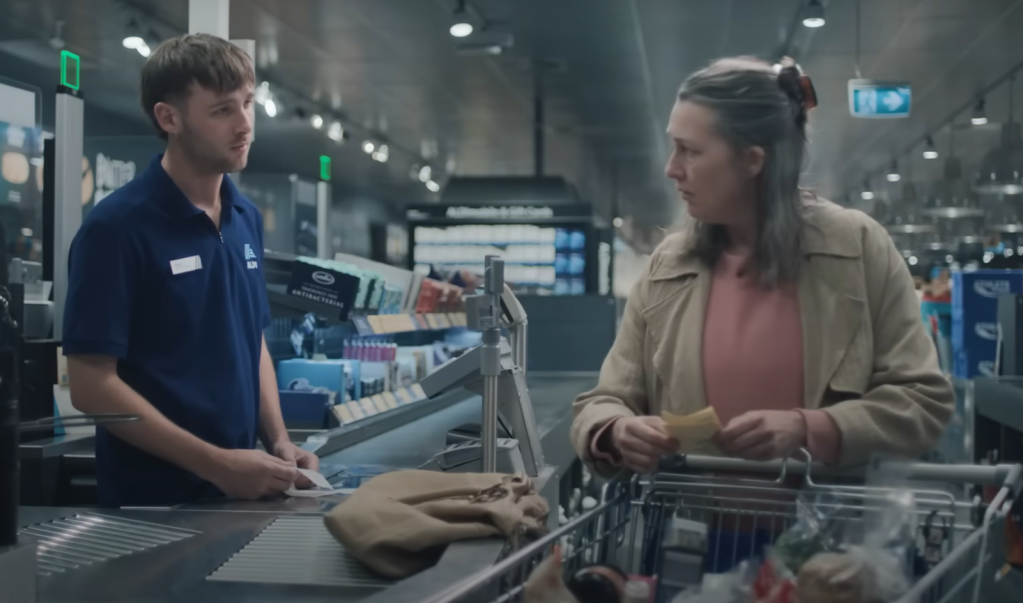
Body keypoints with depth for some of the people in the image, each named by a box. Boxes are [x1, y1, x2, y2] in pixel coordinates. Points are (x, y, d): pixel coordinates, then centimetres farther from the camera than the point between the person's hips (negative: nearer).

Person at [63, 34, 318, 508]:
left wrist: (279, 443, 0)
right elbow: (92, 386, -17)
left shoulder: (247, 219, 5)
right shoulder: (116, 227, -15)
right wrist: (215, 464, -19)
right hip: (153, 502, -6)